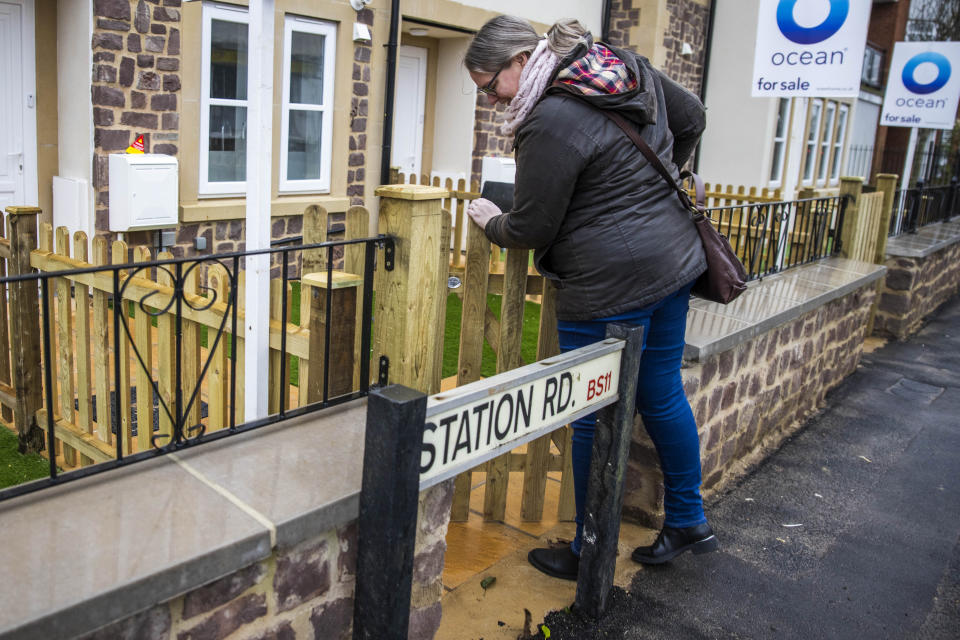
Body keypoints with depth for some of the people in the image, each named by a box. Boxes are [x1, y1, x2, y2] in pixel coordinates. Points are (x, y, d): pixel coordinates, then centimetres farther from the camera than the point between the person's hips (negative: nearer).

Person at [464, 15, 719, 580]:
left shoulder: (552, 122, -20)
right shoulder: (630, 67, 6)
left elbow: (530, 228, -13)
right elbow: (691, 117, 20)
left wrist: (491, 223, 9)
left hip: (611, 286, -9)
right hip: (675, 260, 9)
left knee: (595, 419, 6)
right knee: (663, 396, 21)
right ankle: (689, 523, 37)